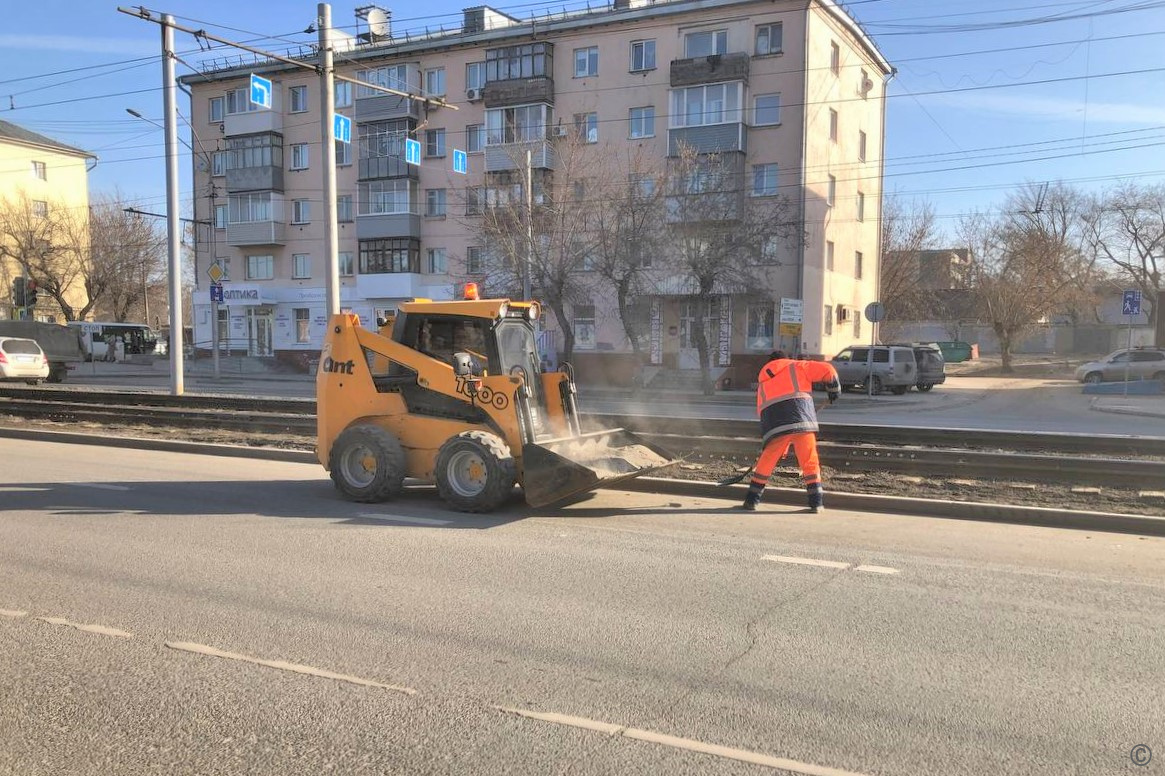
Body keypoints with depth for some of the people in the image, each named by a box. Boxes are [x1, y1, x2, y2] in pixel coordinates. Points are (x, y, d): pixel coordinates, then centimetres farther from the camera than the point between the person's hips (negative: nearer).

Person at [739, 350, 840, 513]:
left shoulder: (763, 381, 29)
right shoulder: (797, 367, 19)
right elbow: (827, 370, 9)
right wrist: (834, 389, 27)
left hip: (775, 426, 2)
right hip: (802, 421, -2)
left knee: (766, 462, 15)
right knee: (810, 462, 9)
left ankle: (752, 500, 17)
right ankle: (816, 502, 10)